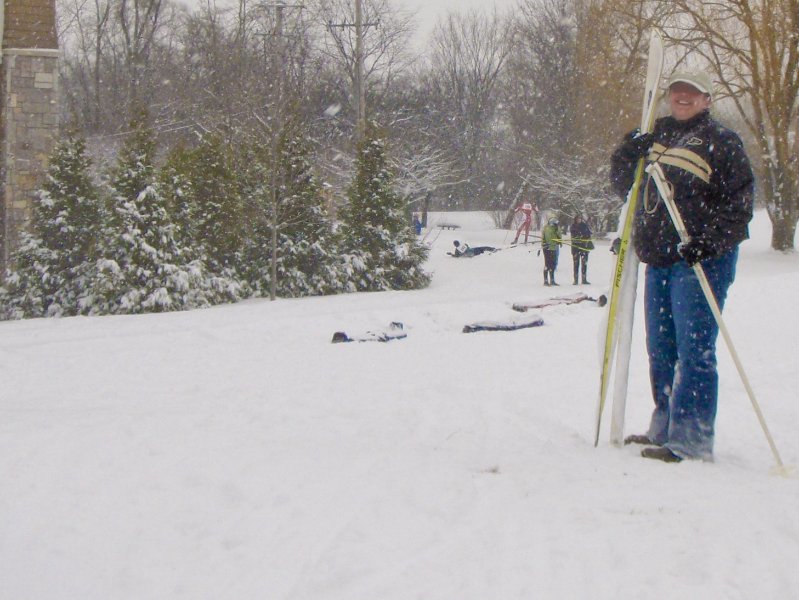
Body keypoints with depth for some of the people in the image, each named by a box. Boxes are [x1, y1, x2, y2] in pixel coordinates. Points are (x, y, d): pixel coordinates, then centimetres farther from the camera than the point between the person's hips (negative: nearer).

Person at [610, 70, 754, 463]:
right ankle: (665, 428, 23)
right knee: (661, 350, 12)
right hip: (659, 260, 7)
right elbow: (624, 187, 20)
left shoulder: (721, 142, -1)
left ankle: (691, 440, -11)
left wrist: (708, 242, -20)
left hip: (700, 260, -7)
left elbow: (739, 201, -8)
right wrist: (628, 157, -1)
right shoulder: (656, 137, 19)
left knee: (693, 350, -11)